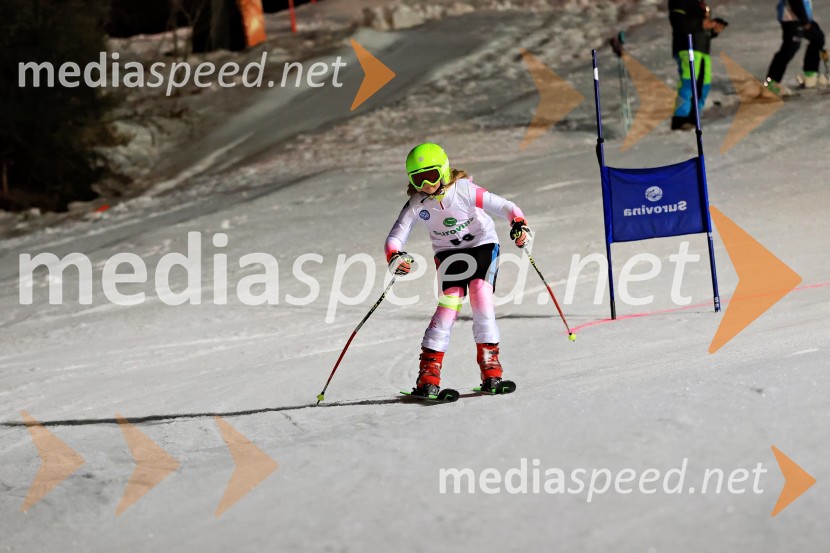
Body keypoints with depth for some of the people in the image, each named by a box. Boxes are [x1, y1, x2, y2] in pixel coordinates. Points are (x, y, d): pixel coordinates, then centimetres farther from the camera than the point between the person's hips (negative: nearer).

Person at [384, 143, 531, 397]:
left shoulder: (464, 191, -25)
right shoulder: (416, 204, -16)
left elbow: (504, 206, -25)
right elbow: (395, 237, -17)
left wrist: (520, 224, -45)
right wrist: (394, 257, -39)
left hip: (483, 244, -1)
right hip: (448, 253, 1)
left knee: (481, 296, -19)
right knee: (449, 302, -14)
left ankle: (490, 362, -7)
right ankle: (429, 371, -9)